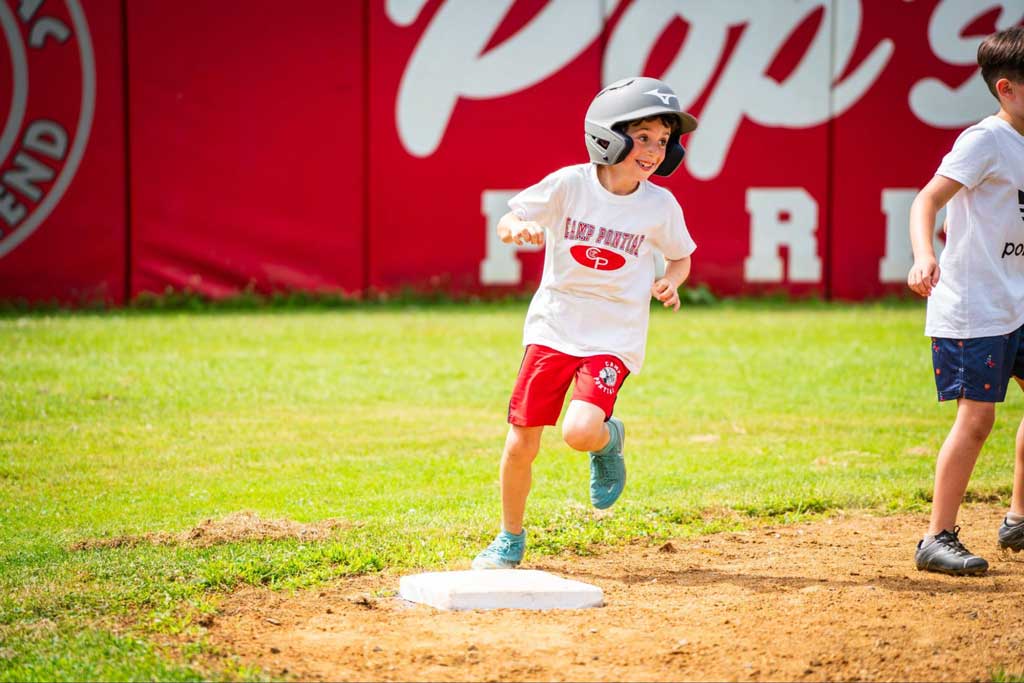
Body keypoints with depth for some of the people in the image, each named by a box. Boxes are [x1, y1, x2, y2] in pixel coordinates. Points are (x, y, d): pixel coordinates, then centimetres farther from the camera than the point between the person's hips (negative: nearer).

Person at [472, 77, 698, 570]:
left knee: (580, 432, -23)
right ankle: (510, 540, 24)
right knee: (521, 445, 0)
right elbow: (505, 224, -1)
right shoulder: (569, 184, -9)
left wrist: (670, 281, -11)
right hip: (552, 328, 1)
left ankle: (608, 440, 15)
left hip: (614, 338, -1)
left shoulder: (660, 205, -6)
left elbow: (680, 257, 11)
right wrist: (519, 227, -25)